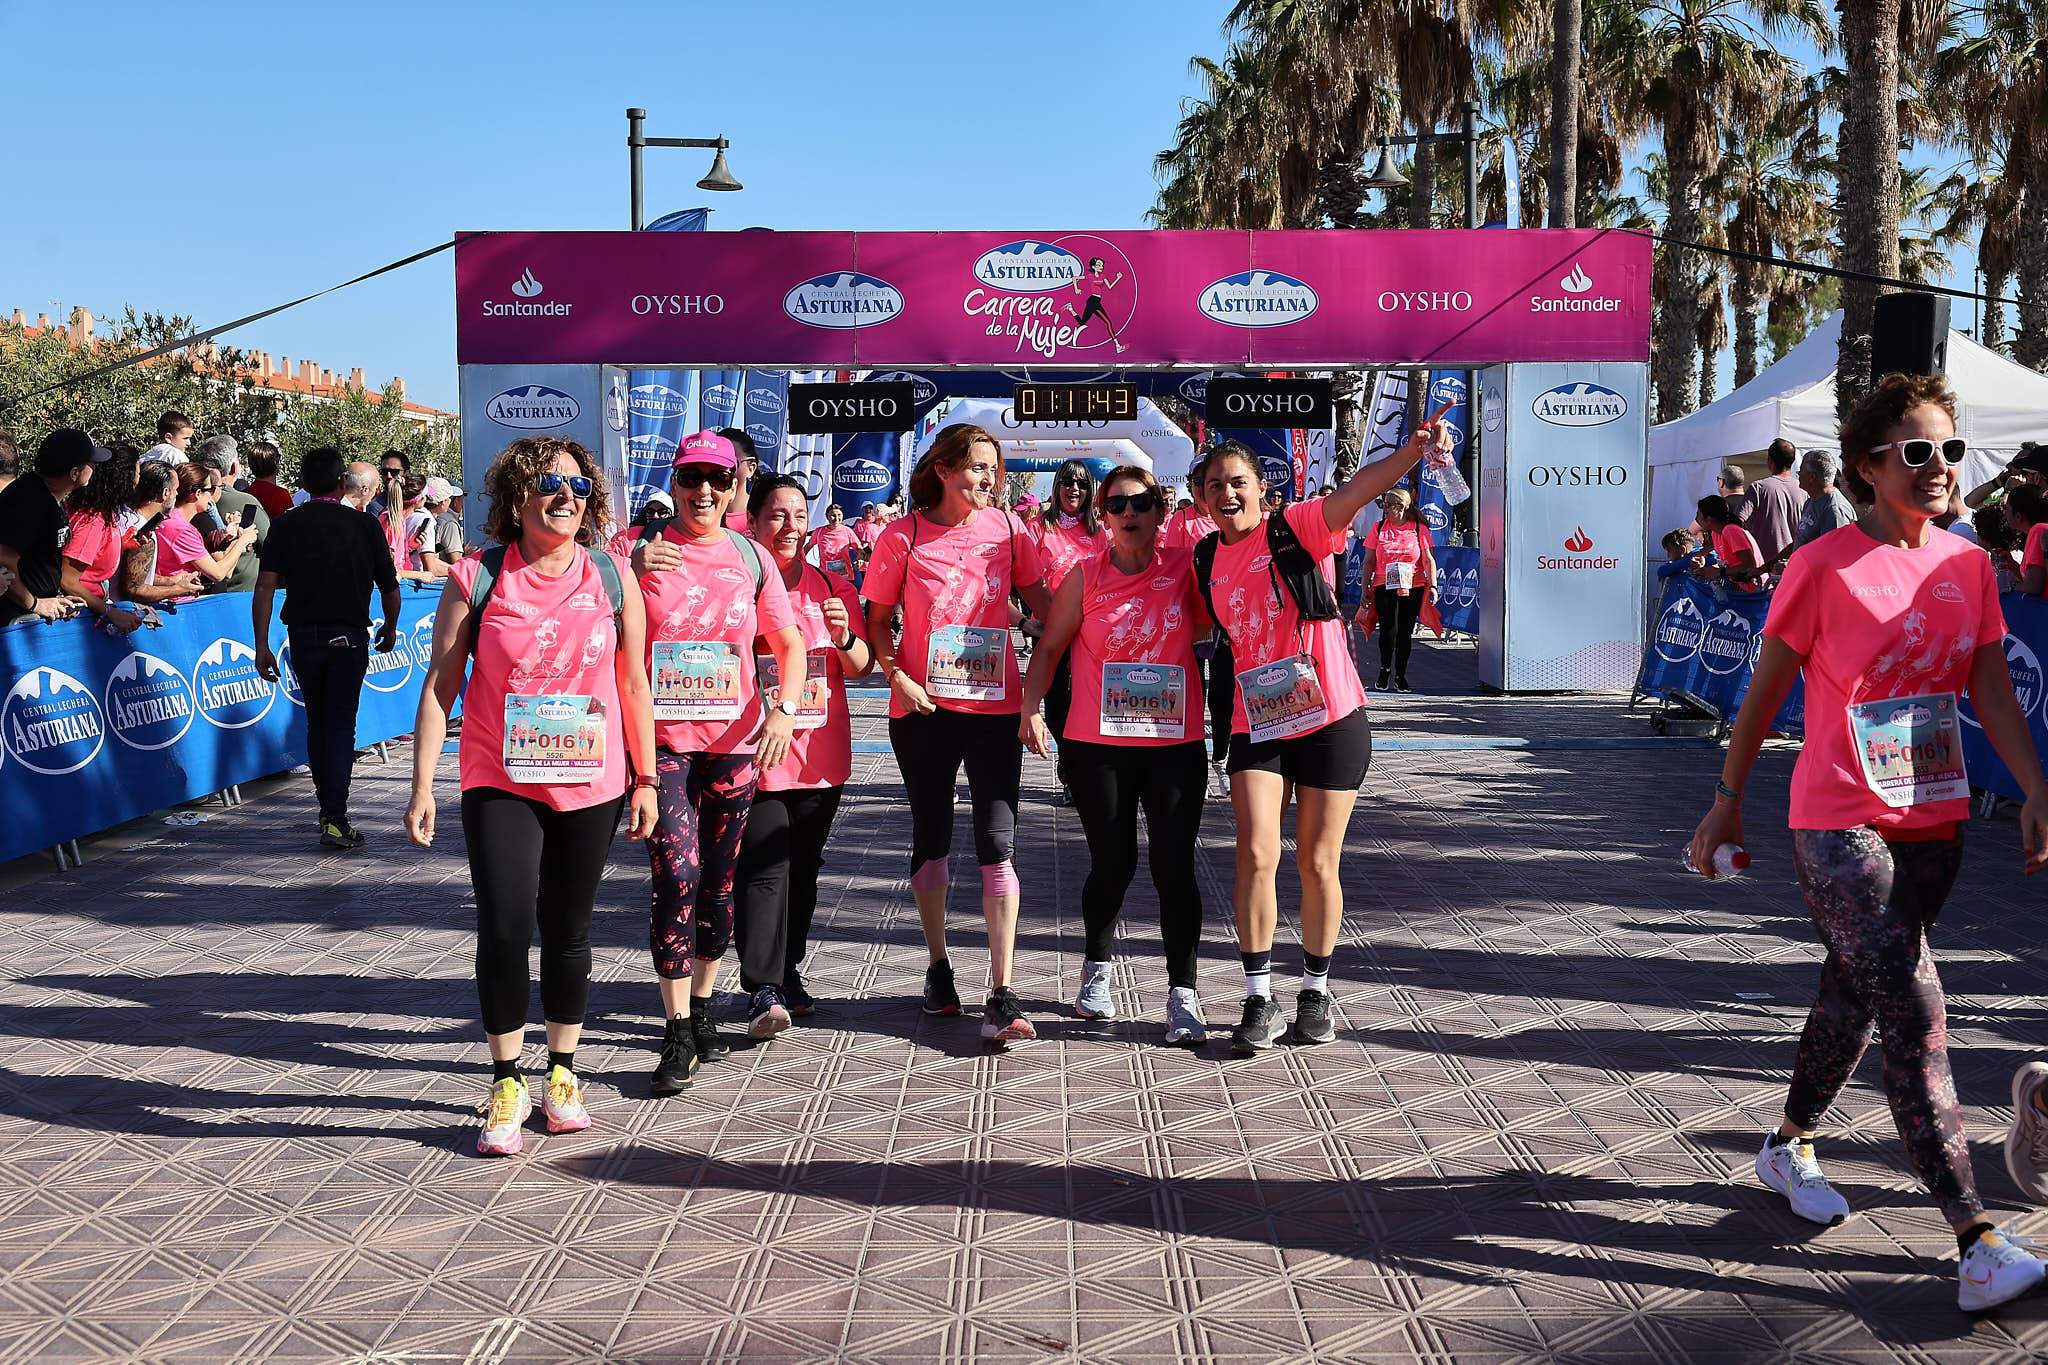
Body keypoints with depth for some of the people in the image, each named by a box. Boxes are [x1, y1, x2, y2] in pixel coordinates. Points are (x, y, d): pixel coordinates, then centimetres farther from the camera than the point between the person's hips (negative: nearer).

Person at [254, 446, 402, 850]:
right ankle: (335, 820, -11)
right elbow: (390, 590, 1)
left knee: (317, 722, 18)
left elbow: (265, 586, -7)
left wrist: (261, 644, -5)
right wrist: (390, 629, 19)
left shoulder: (285, 525, 1)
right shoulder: (364, 525, -2)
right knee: (340, 725, -1)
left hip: (303, 635, 2)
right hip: (349, 636, -2)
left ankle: (328, 807, 29)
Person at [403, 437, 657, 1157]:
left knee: (568, 933, 12)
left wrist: (645, 778, 6)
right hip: (500, 785, -2)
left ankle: (562, 1074, 28)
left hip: (590, 786, 2)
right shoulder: (476, 579, -4)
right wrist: (423, 786, -4)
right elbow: (440, 684, -1)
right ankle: (507, 1083, 9)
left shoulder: (612, 576, 1)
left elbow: (633, 682, 7)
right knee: (503, 932, -9)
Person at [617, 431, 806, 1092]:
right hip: (660, 739, -3)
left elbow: (791, 642, 11)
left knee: (719, 882, 11)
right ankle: (677, 1035, -4)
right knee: (678, 877, -13)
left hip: (734, 741, 3)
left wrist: (784, 709, -5)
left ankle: (702, 1007, 29)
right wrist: (631, 569, -18)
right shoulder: (638, 546, 0)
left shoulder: (750, 557, 8)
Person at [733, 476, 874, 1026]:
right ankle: (762, 988, -11)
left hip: (821, 752, 4)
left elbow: (861, 667, 9)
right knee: (765, 866, -11)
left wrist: (845, 636, -12)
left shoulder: (833, 587, 9)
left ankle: (788, 971, 24)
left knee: (804, 866, 12)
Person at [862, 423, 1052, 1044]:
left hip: (995, 706, 0)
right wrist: (897, 677, -10)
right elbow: (876, 619, 4)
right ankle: (938, 966, 30)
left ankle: (1003, 995, -7)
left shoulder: (1007, 528, 1)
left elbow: (1042, 603, 9)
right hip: (923, 708, 0)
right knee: (931, 838, 11)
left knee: (996, 843, -7)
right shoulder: (903, 536, -3)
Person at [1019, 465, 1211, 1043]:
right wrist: (1032, 709, -2)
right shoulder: (1085, 575, 0)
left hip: (1176, 742, 0)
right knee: (1112, 864, 7)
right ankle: (1097, 968, 33)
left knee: (1174, 866, -6)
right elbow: (1049, 647, 6)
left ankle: (1183, 994, 1)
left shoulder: (1185, 570, 1)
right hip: (1097, 745, 0)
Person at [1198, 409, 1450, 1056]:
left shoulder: (1297, 530, -7)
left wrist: (1414, 448, -40)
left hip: (1331, 721, -3)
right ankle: (1260, 1001, 2)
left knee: (1318, 863, 4)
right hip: (1257, 726, 3)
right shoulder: (1206, 560, 6)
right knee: (1256, 856, -10)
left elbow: (1360, 488, -24)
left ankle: (1315, 992, 23)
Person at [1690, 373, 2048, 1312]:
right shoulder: (1823, 567, -11)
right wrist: (1727, 801, 1)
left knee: (1856, 992, 18)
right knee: (1918, 1022, -12)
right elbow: (1766, 690, -4)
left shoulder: (1968, 566, 6)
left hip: (1933, 824, 6)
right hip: (1838, 827, -6)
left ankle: (1790, 1146, 40)